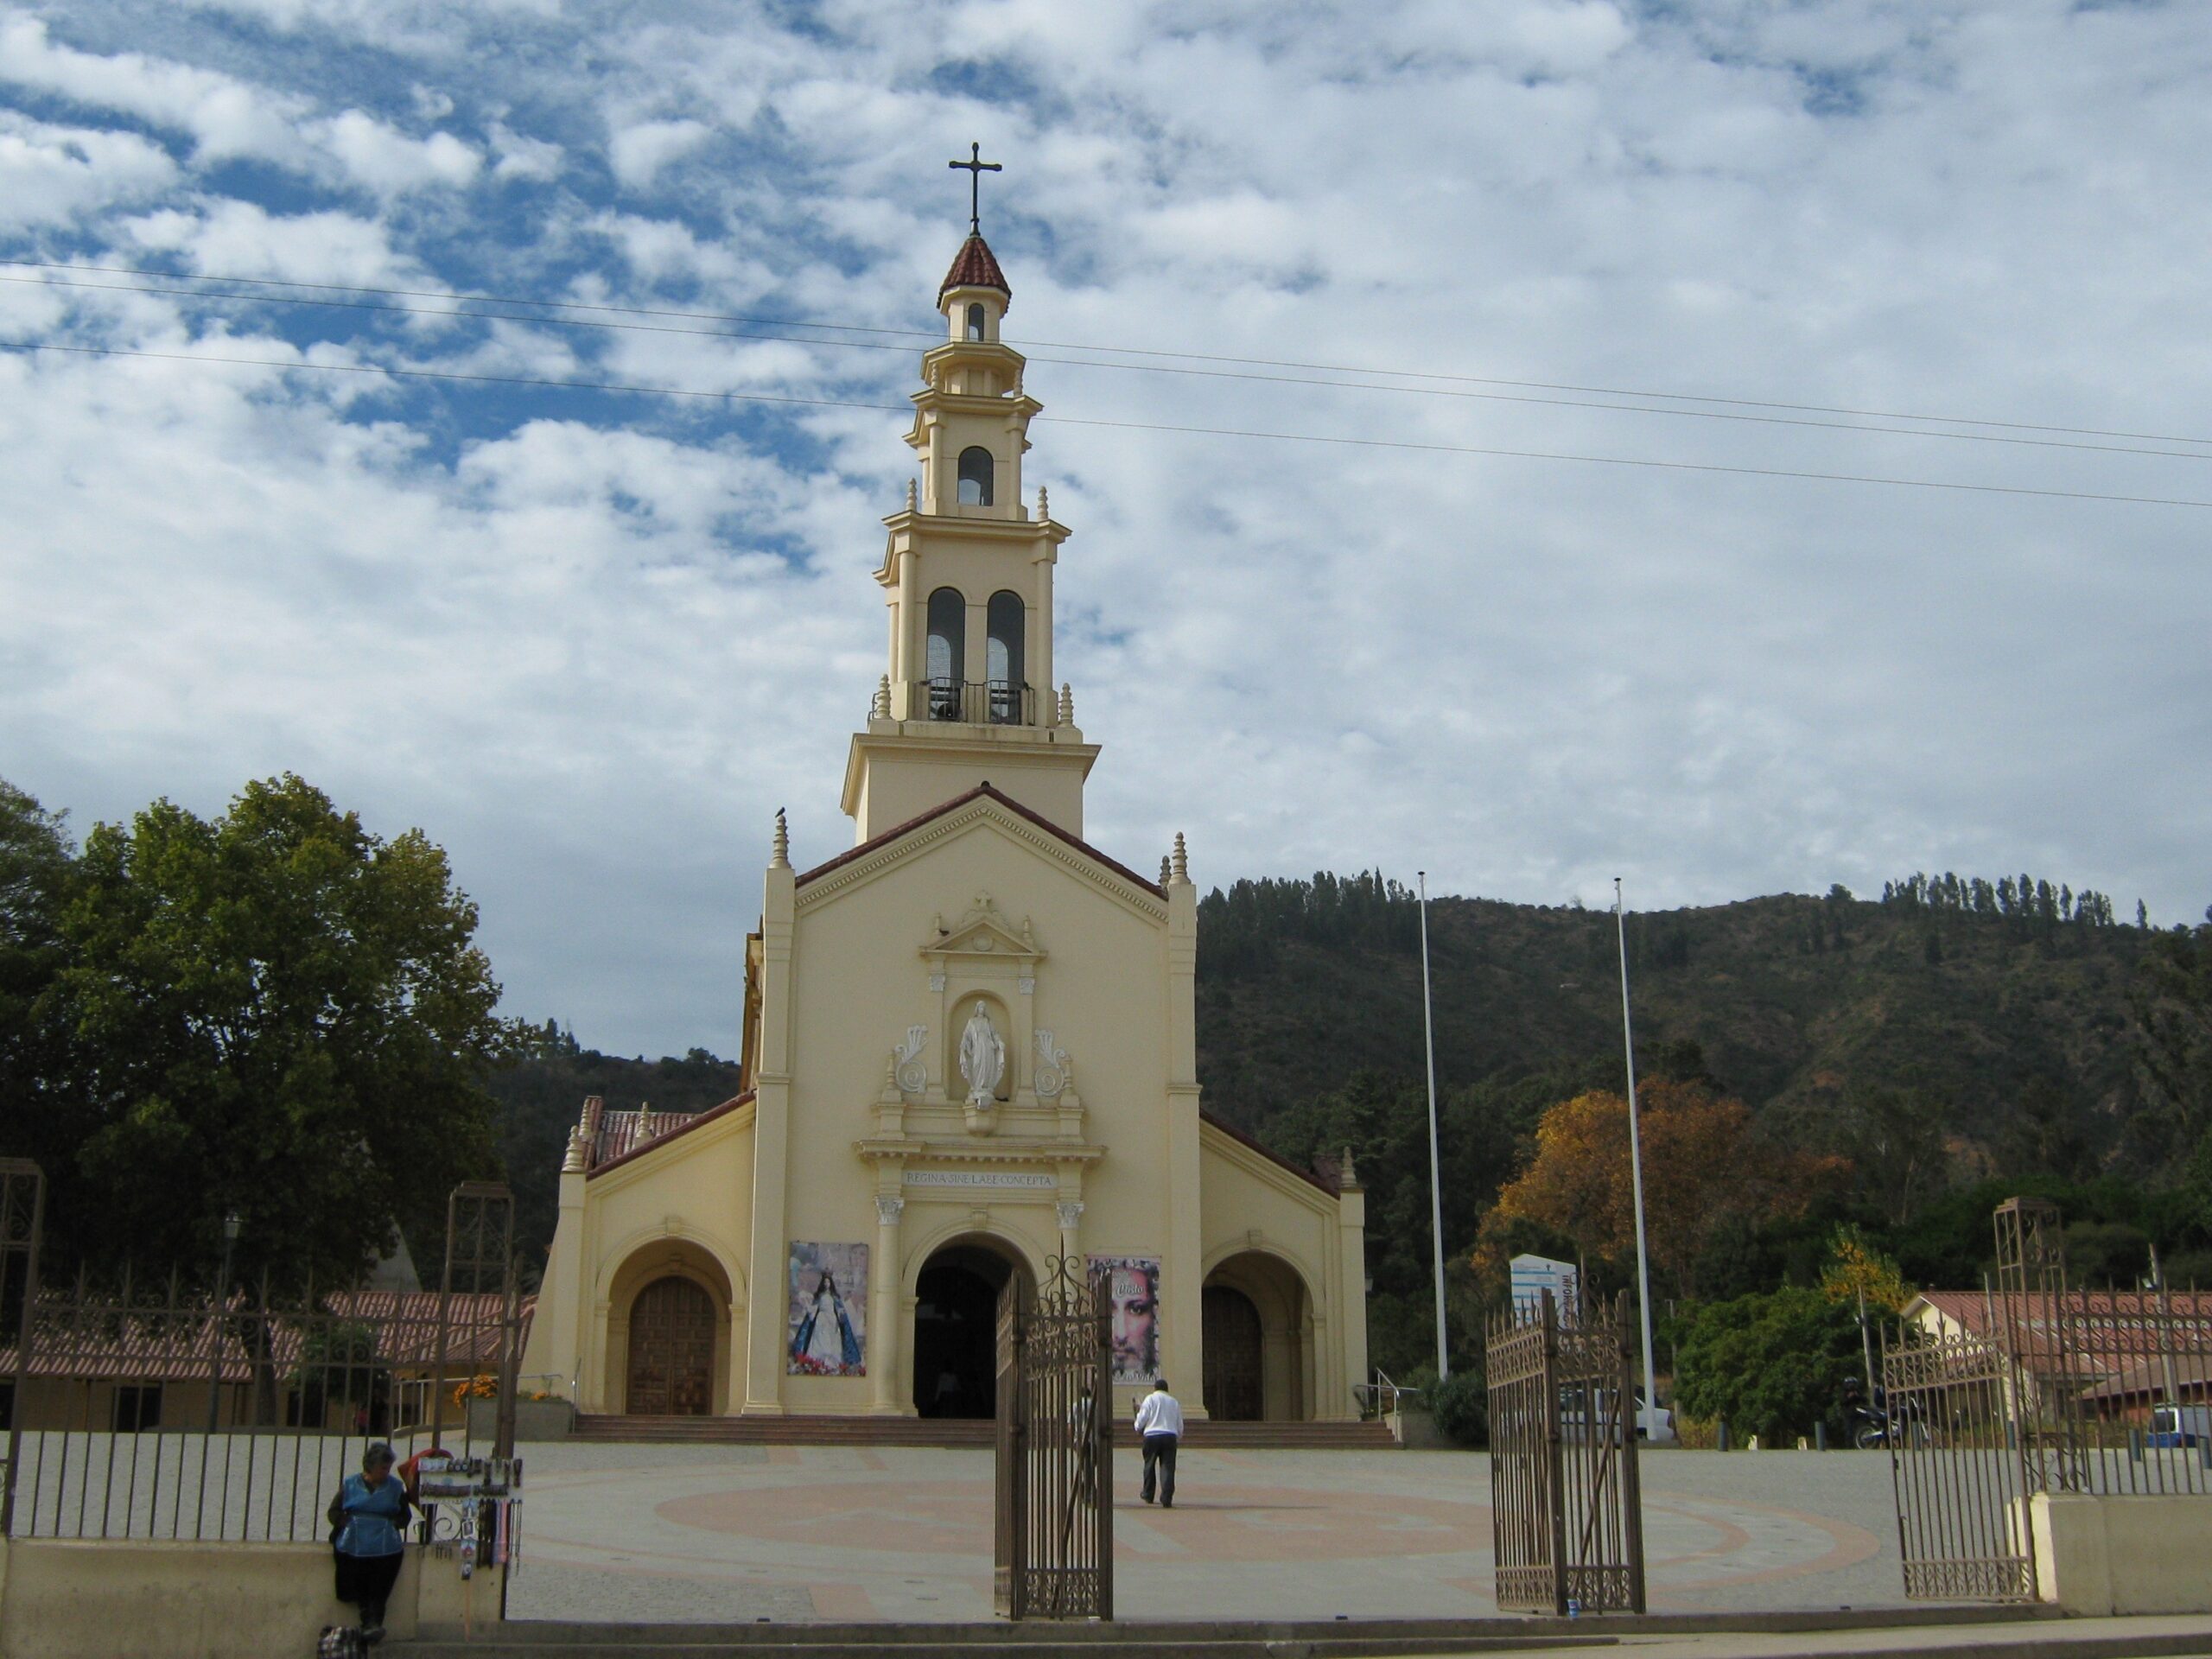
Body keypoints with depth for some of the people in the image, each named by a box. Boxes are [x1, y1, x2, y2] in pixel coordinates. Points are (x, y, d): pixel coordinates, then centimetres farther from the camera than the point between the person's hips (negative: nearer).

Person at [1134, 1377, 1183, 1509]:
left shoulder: (1150, 1399, 3)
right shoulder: (1174, 1402, 13)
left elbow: (1142, 1418, -2)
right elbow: (1180, 1425, 16)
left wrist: (1138, 1430, 17)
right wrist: (1179, 1438, 30)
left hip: (1152, 1435, -2)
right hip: (1170, 1436, 2)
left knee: (1149, 1465, 15)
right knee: (1168, 1468, -1)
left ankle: (1148, 1495, 27)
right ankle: (1166, 1500, -10)